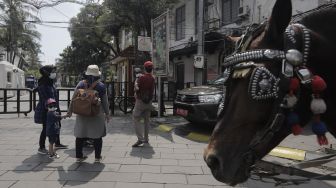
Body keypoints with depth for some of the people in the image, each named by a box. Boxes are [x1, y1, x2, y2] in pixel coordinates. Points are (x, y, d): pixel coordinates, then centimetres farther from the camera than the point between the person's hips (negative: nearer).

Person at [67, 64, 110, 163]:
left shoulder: (81, 84, -1)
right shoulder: (101, 86, -5)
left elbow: (74, 99, 3)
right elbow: (105, 102, -1)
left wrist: (70, 110, 14)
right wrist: (107, 113, 9)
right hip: (97, 114, -2)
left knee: (80, 135, 13)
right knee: (97, 135, 8)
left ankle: (79, 156, 20)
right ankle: (97, 157, 13)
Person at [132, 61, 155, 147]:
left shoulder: (142, 77, -14)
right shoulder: (153, 78, 3)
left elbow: (137, 89, -9)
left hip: (140, 101, -6)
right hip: (149, 102, 6)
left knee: (136, 119, -1)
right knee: (147, 120, 14)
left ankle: (140, 138, -12)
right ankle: (146, 139, 19)